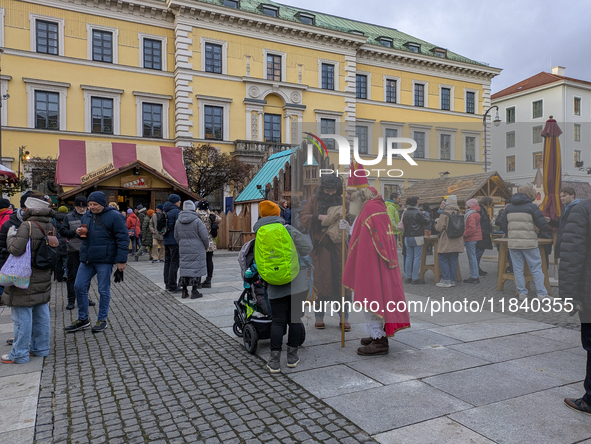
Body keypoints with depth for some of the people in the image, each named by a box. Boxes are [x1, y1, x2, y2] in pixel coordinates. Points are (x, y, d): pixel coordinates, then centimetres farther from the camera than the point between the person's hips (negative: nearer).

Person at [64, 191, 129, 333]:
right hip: (86, 259, 7)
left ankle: (102, 320, 17)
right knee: (79, 287, 7)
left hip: (104, 260, -7)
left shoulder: (113, 216, -8)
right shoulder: (86, 216, 12)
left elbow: (123, 239, -10)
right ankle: (83, 319, 22)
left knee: (104, 290, 3)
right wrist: (79, 232, 2)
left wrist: (121, 260, -14)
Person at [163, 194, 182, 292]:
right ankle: (172, 286, -3)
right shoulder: (176, 212, -13)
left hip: (166, 240, 9)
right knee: (174, 263, -5)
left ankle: (167, 283, 23)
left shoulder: (166, 212, 13)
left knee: (167, 262, 14)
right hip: (174, 241, -9)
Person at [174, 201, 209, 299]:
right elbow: (204, 236, -10)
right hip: (197, 250, -5)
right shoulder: (197, 221, -12)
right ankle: (194, 292, 3)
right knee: (196, 269, 1)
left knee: (184, 268, 11)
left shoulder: (178, 221, 5)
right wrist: (206, 246, 6)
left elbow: (176, 237, 13)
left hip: (183, 250, 5)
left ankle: (184, 291, 15)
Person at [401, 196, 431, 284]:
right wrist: (425, 214, 6)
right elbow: (428, 221, -9)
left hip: (407, 237, 6)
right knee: (417, 258, -1)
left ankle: (408, 277, 15)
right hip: (417, 238, -6)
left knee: (409, 257, 11)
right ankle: (415, 279, 0)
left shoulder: (405, 213, 5)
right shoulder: (418, 213, -15)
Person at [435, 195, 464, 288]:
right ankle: (453, 280, 14)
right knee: (454, 261, 10)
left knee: (443, 260, 2)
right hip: (456, 243, 6)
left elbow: (439, 228, -12)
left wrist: (436, 224, 8)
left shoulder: (444, 214, -13)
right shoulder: (459, 213, 5)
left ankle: (446, 280, -3)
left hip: (446, 243, -6)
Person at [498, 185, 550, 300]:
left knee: (518, 269, 9)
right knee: (536, 269, 5)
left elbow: (504, 226, 11)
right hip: (529, 243, -3)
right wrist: (545, 228, 14)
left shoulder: (509, 207, 8)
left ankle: (522, 292, 12)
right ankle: (542, 293, 8)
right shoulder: (532, 206, -5)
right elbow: (542, 225, -8)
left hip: (513, 243, 4)